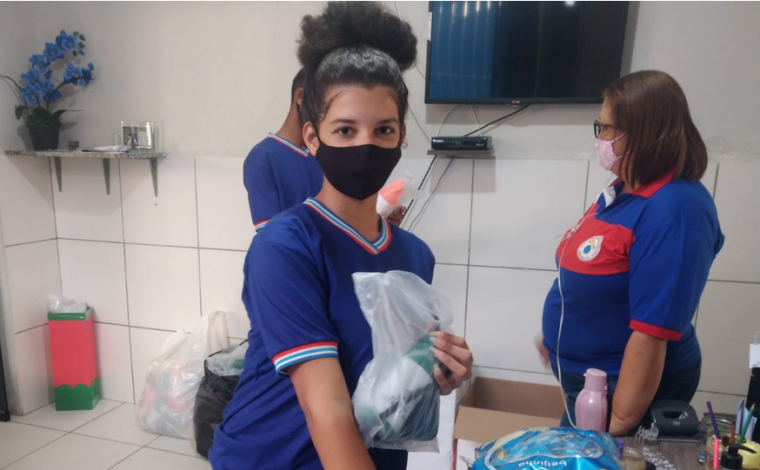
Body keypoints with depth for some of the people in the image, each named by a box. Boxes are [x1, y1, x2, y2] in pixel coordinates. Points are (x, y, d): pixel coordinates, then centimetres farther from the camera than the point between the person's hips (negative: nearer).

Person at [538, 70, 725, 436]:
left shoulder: (672, 210, -27)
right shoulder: (626, 189, 1)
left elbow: (651, 334, -28)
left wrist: (618, 426, -22)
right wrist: (558, 337, 17)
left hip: (625, 389, -8)